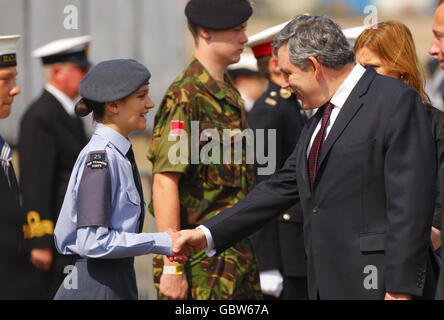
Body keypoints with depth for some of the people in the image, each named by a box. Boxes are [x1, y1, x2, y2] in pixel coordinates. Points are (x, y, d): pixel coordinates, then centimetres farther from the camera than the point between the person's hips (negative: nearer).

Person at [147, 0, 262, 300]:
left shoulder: (230, 94, 15)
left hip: (239, 251, 9)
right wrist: (172, 266, -21)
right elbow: (164, 183, -18)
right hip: (202, 261, -9)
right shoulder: (186, 97, -13)